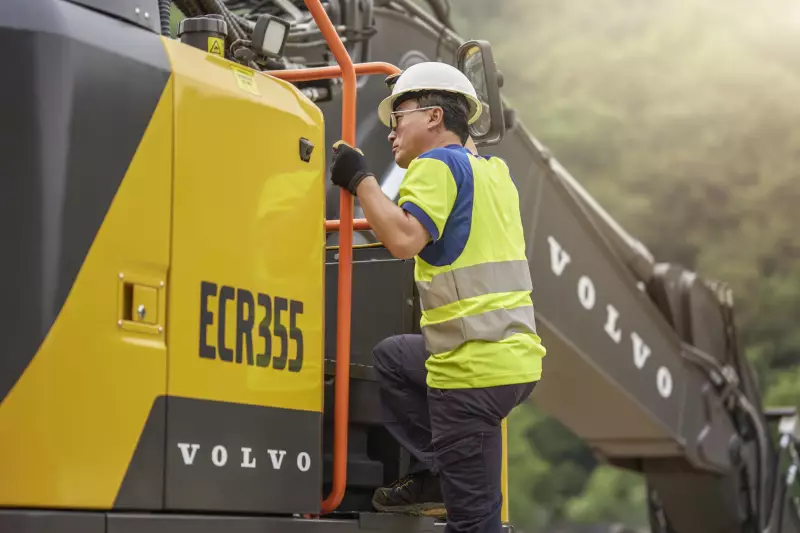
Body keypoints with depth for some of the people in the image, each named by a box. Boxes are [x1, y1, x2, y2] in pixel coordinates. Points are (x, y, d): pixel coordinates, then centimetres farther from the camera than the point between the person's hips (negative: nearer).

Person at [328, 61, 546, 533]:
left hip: (476, 366, -9)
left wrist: (360, 179, -10)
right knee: (393, 356, 29)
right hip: (516, 352, 9)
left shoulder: (436, 164, -8)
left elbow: (404, 240, -23)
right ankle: (434, 477, 21)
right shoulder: (493, 169, 18)